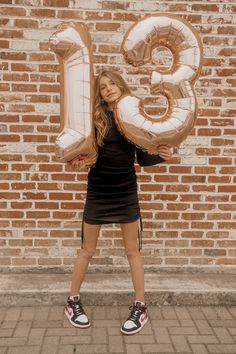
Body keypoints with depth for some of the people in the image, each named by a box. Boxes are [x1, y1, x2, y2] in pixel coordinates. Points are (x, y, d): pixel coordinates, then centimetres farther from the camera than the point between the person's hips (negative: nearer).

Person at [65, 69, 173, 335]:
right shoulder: (94, 116, -6)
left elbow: (142, 157, 3)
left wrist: (160, 155, -16)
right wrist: (76, 159, -25)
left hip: (126, 192, 1)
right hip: (97, 193, 0)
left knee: (132, 251, 10)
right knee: (87, 250, 12)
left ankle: (140, 307, 25)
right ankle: (72, 301, 31)